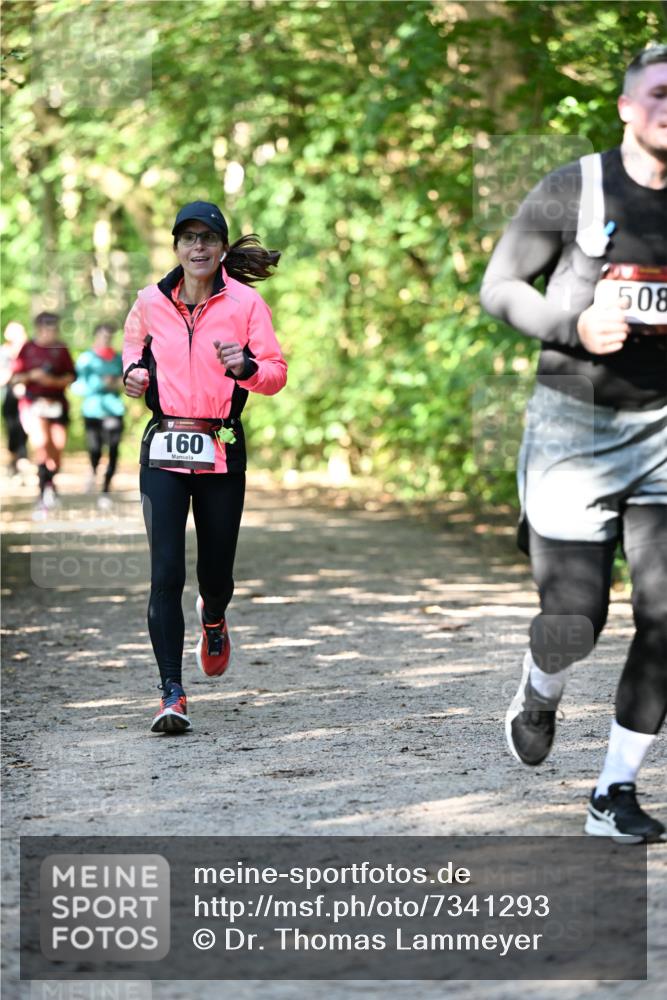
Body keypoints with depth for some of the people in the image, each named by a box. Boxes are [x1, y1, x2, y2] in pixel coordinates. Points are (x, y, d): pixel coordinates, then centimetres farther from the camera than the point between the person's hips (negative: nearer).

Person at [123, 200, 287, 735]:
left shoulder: (246, 303, -1)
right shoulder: (152, 303, 4)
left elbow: (277, 373, -1)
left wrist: (246, 367, -22)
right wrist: (133, 370, 4)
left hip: (222, 450, 0)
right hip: (164, 449, 0)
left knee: (216, 572, 7)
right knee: (166, 572, -11)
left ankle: (213, 619, 47)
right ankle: (172, 694, -8)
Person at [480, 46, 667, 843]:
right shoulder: (573, 192, -6)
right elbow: (499, 288, 0)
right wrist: (575, 326, -17)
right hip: (575, 424, -3)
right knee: (573, 621, -3)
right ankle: (537, 697, 35)